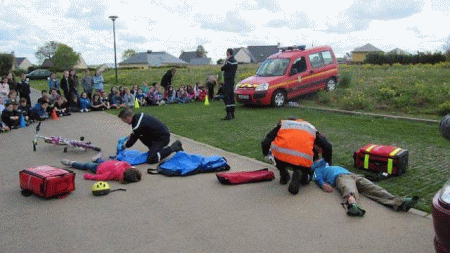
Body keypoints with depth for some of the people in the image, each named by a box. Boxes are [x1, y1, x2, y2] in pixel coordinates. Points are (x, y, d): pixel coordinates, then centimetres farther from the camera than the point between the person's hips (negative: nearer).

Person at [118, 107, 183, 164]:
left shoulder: (137, 125, -23)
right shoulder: (138, 116, 4)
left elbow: (132, 141, -6)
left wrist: (124, 146, 10)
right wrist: (129, 136, 22)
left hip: (163, 138, -10)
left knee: (151, 160, -15)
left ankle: (173, 148, -7)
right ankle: (153, 149, 19)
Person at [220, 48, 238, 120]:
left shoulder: (229, 61, -16)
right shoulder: (235, 61, 14)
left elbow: (222, 68, -10)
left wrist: (226, 61, 0)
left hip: (227, 82, -10)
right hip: (232, 82, 10)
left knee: (226, 98, -9)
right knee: (231, 97, 12)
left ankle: (229, 114, -12)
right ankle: (232, 114, 16)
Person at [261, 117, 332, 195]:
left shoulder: (283, 124, 29)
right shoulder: (311, 128, 33)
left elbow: (265, 143, 21)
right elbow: (327, 147, 30)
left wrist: (267, 155, 40)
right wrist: (327, 163, 44)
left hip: (281, 154, 0)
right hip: (302, 160, 0)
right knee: (307, 178, 29)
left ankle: (283, 174, 27)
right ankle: (299, 174, -4)